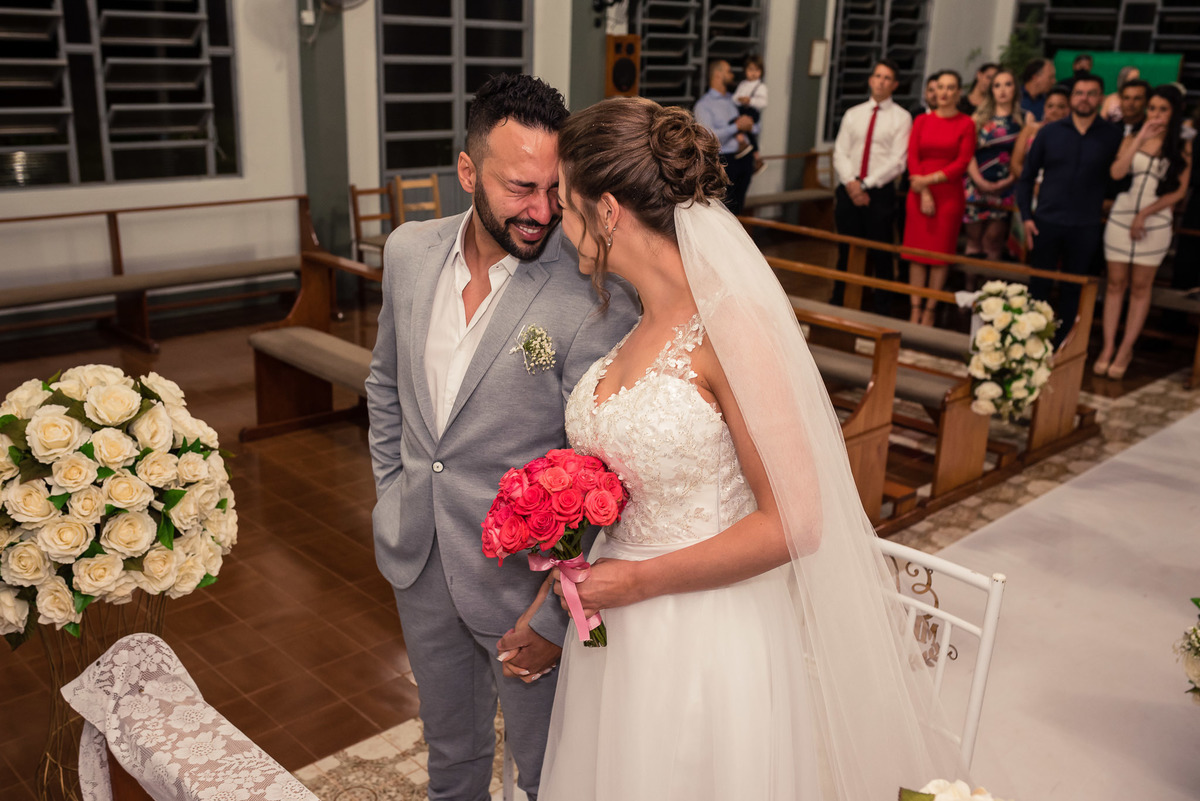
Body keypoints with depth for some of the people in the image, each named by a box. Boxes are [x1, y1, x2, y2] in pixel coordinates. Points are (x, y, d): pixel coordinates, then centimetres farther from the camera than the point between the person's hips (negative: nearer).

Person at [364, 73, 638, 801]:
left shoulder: (597, 296, -24)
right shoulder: (410, 251, -5)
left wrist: (558, 617, -16)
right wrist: (393, 489, 10)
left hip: (527, 577, -5)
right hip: (419, 563, 5)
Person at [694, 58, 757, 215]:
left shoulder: (734, 99, 18)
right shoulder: (703, 105, -1)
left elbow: (758, 126, 19)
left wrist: (748, 126, -5)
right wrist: (737, 127, -12)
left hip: (745, 159, 6)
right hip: (724, 160, -6)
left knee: (738, 209, 9)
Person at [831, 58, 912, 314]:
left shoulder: (901, 118, 1)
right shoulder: (852, 114, 13)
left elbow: (897, 161, -8)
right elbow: (840, 152, 5)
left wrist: (865, 183, -15)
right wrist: (850, 182, -12)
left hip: (880, 193, -3)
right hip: (848, 191, 3)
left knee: (881, 255, 1)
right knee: (846, 252, 9)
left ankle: (882, 310, 12)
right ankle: (838, 305, 20)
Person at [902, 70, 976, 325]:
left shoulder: (966, 124, 0)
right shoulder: (921, 121, 9)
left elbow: (962, 163, -6)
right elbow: (912, 157, 2)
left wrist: (929, 179, -13)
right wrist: (923, 192, -9)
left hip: (949, 195, -2)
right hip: (919, 193, 2)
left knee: (941, 252, 1)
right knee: (917, 250, 1)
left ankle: (930, 310, 8)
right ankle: (915, 309, 6)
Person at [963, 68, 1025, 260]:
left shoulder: (1025, 119, 7)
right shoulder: (979, 117, 9)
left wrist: (1011, 180, -14)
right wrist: (979, 180, -11)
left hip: (1006, 187, -1)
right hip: (976, 185, 1)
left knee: (993, 239, -2)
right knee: (974, 239, 1)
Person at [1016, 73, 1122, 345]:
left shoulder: (1112, 136, 0)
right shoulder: (1050, 132, 2)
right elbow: (1027, 176, 5)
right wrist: (1026, 216, -2)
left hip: (1085, 228, 0)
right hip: (1046, 223, 0)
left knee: (1072, 291, 10)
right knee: (1039, 285, 7)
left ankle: (1059, 345, 20)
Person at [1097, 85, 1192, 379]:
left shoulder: (1182, 148, 4)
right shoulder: (1131, 140, 7)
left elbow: (1180, 190, -3)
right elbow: (1117, 173, -10)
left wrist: (1145, 214, -11)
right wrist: (1140, 139, -12)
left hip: (1155, 222, -1)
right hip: (1121, 218, 1)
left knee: (1140, 287, 2)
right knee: (1116, 283, 2)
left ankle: (1126, 350, 7)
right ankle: (1108, 346, 7)